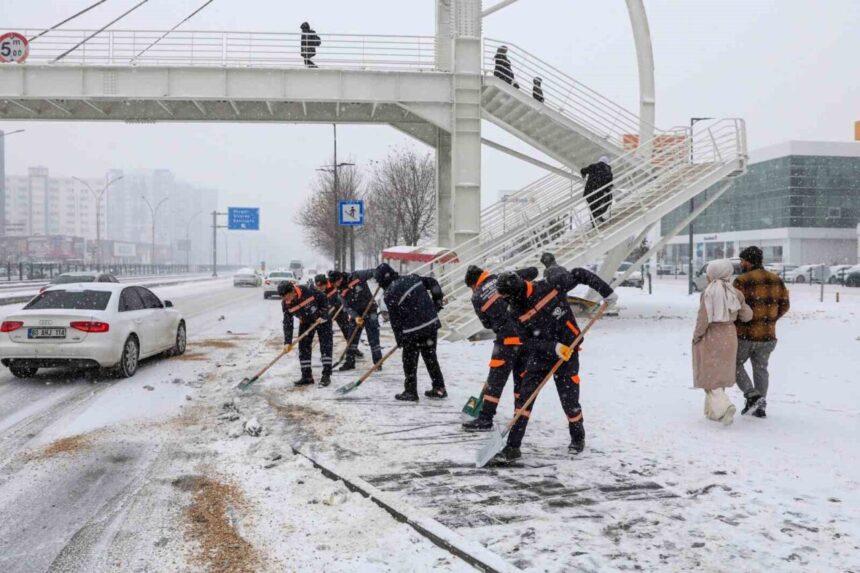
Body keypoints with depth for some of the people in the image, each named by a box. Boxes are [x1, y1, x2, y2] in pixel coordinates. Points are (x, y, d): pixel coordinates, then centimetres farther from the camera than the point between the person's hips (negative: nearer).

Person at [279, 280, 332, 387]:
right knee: (303, 348, -1)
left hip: (321, 318, -4)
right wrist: (287, 342, -18)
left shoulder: (308, 291, -32)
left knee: (325, 346, -9)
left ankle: (326, 375, -7)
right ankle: (307, 376, 5)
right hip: (305, 322, 4)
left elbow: (324, 299, -15)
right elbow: (287, 323, -14)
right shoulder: (285, 304, -18)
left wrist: (323, 315, -18)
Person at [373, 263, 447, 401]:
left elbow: (395, 320, -7)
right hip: (432, 324, 6)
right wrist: (437, 301, 20)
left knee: (410, 361, 10)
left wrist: (399, 339, 6)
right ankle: (439, 389, 24)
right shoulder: (412, 278, 4)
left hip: (413, 331, -6)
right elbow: (432, 282, 12)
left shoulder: (390, 295, -12)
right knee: (431, 357, 18)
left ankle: (410, 392, 17)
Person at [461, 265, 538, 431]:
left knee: (496, 378, 2)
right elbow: (533, 272, 7)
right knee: (521, 375, 16)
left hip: (508, 338, -4)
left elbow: (487, 323, 9)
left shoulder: (477, 297, 1)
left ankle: (485, 419, 4)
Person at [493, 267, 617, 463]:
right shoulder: (515, 311, -10)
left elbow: (580, 274, -5)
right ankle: (513, 447, -1)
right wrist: (554, 348, -24)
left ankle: (578, 437, 31)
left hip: (567, 352, -2)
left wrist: (607, 292, -5)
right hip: (540, 355, 2)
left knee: (569, 400, 2)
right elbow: (528, 342, -11)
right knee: (524, 398, -8)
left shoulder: (552, 285, -17)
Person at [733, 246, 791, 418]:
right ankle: (760, 407, 19)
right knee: (761, 369, 16)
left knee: (735, 365, 12)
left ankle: (752, 395, -4)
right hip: (767, 335, 6)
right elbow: (784, 305, 10)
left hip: (745, 334, -6)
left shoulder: (742, 281, -15)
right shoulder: (776, 280, 5)